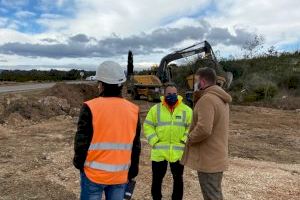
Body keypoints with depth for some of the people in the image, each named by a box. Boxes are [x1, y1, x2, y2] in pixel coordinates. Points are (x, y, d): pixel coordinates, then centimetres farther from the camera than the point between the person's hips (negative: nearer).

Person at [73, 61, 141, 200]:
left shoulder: (91, 107, -16)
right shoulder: (133, 110, -3)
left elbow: (82, 141, -10)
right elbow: (136, 147, 3)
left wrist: (78, 162, 8)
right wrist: (132, 172, 15)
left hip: (94, 173, -3)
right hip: (120, 174, 3)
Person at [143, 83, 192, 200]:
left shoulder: (186, 110, 0)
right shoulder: (155, 109, 0)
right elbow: (147, 126, 2)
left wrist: (185, 140, -7)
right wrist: (154, 140, -8)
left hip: (178, 152, 1)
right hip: (159, 151, 0)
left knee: (178, 178, 16)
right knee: (157, 178, 12)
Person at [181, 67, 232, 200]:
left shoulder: (207, 99, -22)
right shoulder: (221, 99, 11)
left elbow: (204, 129, -32)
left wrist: (190, 138, -15)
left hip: (208, 159, -10)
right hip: (217, 157, 10)